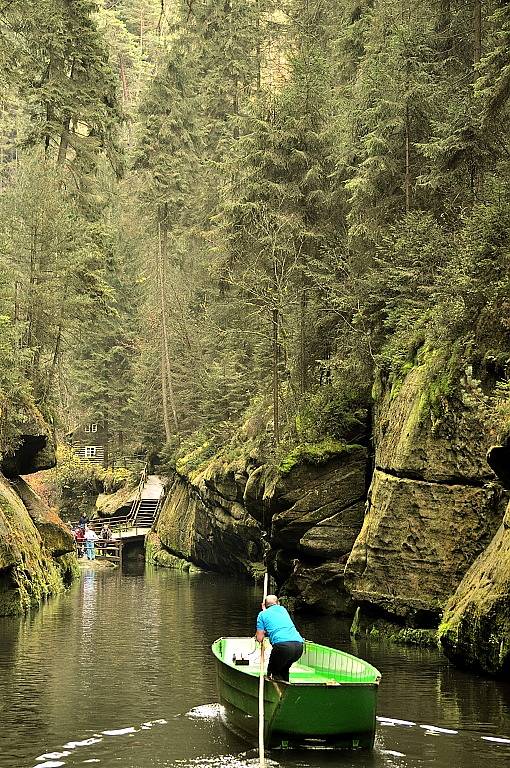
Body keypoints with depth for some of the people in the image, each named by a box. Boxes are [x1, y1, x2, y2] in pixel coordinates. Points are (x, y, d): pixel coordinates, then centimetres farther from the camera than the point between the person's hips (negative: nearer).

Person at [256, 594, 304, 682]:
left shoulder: (263, 614, 16)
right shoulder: (283, 609, 29)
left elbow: (259, 639, 15)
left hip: (282, 644, -5)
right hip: (299, 645, 5)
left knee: (273, 672, 12)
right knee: (284, 670, 27)